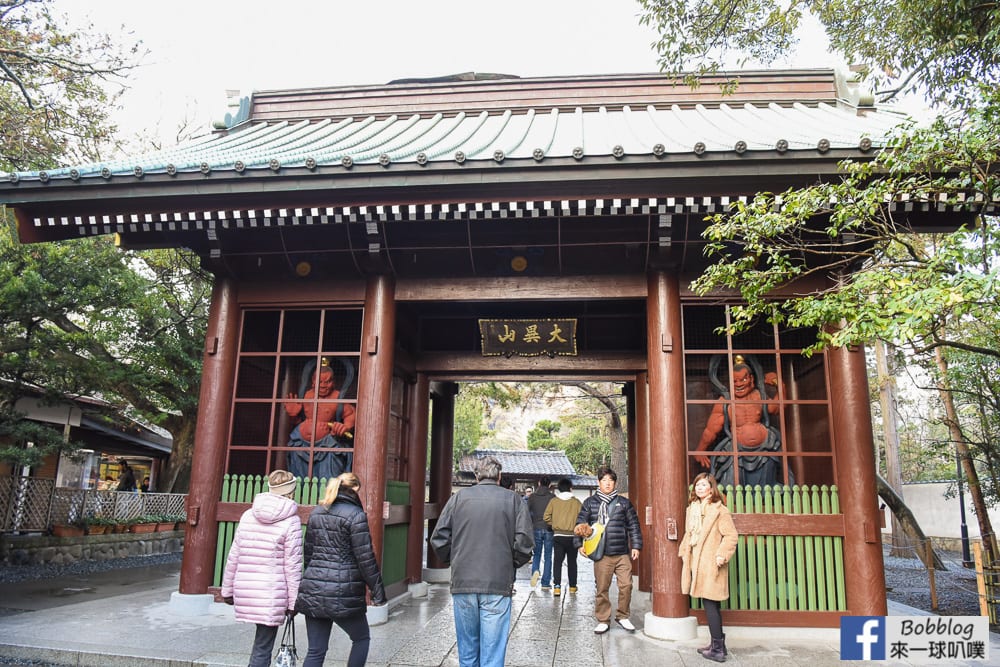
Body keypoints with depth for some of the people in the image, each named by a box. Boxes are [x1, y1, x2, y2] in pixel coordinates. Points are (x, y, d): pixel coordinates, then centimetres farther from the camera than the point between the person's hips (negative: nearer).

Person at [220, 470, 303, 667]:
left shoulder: (248, 515, 7)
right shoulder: (291, 521, -7)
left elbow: (233, 556, 9)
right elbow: (293, 565, -7)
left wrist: (227, 589, 19)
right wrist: (293, 601, -1)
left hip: (245, 590, 5)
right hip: (272, 593, -5)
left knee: (262, 642, 20)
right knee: (262, 648, 3)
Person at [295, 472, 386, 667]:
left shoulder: (316, 512, 11)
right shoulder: (356, 515, -10)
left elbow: (308, 552, 16)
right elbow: (365, 558, -11)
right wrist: (377, 590, -4)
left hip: (312, 592, 6)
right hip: (343, 594, -6)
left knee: (316, 650, 11)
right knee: (362, 638, 17)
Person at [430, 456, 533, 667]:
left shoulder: (459, 497, 3)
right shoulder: (513, 500, 0)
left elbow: (439, 539, 0)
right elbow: (524, 542, -6)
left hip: (463, 584, 2)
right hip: (498, 585, -2)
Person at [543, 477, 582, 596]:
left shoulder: (553, 501, -1)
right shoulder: (576, 502, -3)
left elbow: (546, 517, -5)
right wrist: (576, 527, 11)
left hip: (558, 536, 0)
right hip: (572, 536, 0)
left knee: (557, 562, 1)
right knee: (572, 562, 14)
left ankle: (557, 586, -9)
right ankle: (572, 586, 22)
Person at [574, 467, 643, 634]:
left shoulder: (624, 503, 9)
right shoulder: (590, 503, 6)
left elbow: (634, 525, 10)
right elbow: (580, 524, 8)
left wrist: (636, 546, 4)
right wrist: (579, 544, 0)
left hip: (622, 553, 1)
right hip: (601, 554, -1)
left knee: (626, 585, -1)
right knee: (602, 589, 3)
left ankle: (622, 616, 20)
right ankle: (603, 620, 18)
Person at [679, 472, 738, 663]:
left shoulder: (719, 510, -9)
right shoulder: (692, 509, 14)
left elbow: (731, 535, -13)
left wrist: (722, 555, -20)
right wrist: (683, 552, 10)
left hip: (711, 564, -7)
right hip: (696, 562, 7)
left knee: (711, 603, -5)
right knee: (711, 605, 14)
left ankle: (718, 649, 3)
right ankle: (717, 645, 24)